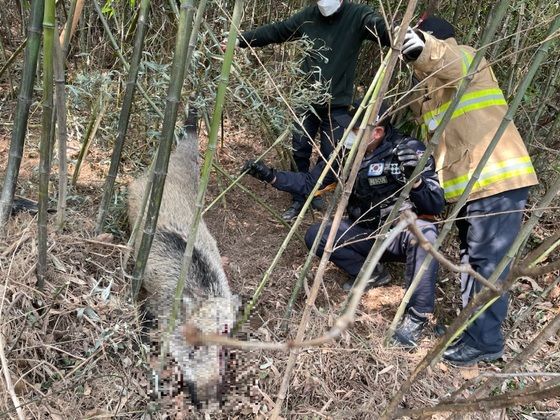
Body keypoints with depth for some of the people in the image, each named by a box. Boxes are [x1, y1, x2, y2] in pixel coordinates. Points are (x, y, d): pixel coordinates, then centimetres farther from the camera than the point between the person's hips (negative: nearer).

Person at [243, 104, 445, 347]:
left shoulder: (409, 151, -16)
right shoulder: (347, 153, -5)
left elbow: (436, 206, -20)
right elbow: (309, 182, 3)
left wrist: (415, 179, -39)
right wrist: (270, 176, -9)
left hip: (403, 235, -4)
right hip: (365, 234, 4)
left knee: (424, 232, -37)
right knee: (315, 235, -13)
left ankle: (417, 315, -23)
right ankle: (370, 275, 3)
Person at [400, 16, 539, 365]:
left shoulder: (466, 58, -3)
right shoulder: (428, 94, 21)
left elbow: (446, 60, -29)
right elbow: (435, 144, 19)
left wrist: (422, 48, -49)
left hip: (498, 181, -9)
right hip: (470, 186, 10)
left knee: (487, 262, -7)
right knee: (473, 260, 16)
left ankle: (485, 341, 1)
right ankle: (472, 327, 29)